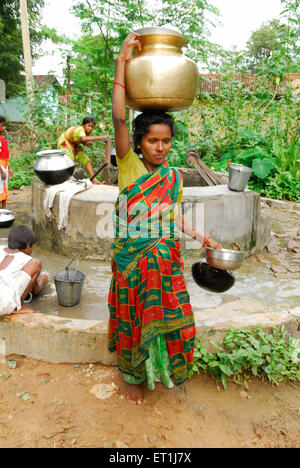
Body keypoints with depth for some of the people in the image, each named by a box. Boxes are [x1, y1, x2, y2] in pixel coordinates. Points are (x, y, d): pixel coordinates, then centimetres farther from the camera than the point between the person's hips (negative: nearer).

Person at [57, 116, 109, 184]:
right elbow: (84, 139, -57)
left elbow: (83, 142, 3)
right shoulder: (80, 129, -36)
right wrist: (99, 138, -66)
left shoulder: (88, 131, -12)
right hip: (64, 143, -8)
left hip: (74, 145, 8)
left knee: (86, 160, 1)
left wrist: (87, 143, -22)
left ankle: (94, 180, 2)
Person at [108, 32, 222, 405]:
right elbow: (118, 119, -22)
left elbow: (173, 215, 11)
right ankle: (134, 375, 35)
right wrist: (122, 61, -24)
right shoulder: (129, 166, -10)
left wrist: (202, 237, 5)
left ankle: (163, 368, 41)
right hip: (132, 258, -3)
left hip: (166, 259, 4)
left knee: (170, 317, 13)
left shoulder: (173, 177, 3)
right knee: (134, 318, 11)